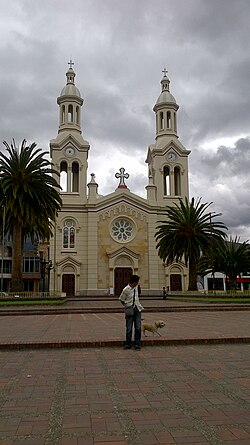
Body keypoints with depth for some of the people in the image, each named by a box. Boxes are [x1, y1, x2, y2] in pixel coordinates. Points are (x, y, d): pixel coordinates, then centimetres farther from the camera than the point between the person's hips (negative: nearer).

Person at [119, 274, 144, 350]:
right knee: (129, 328, 2)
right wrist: (127, 306, 1)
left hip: (137, 309, 4)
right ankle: (128, 344, 17)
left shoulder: (136, 287, 1)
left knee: (138, 328, 0)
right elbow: (121, 300, -1)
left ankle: (137, 345, 8)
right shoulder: (126, 290, -15)